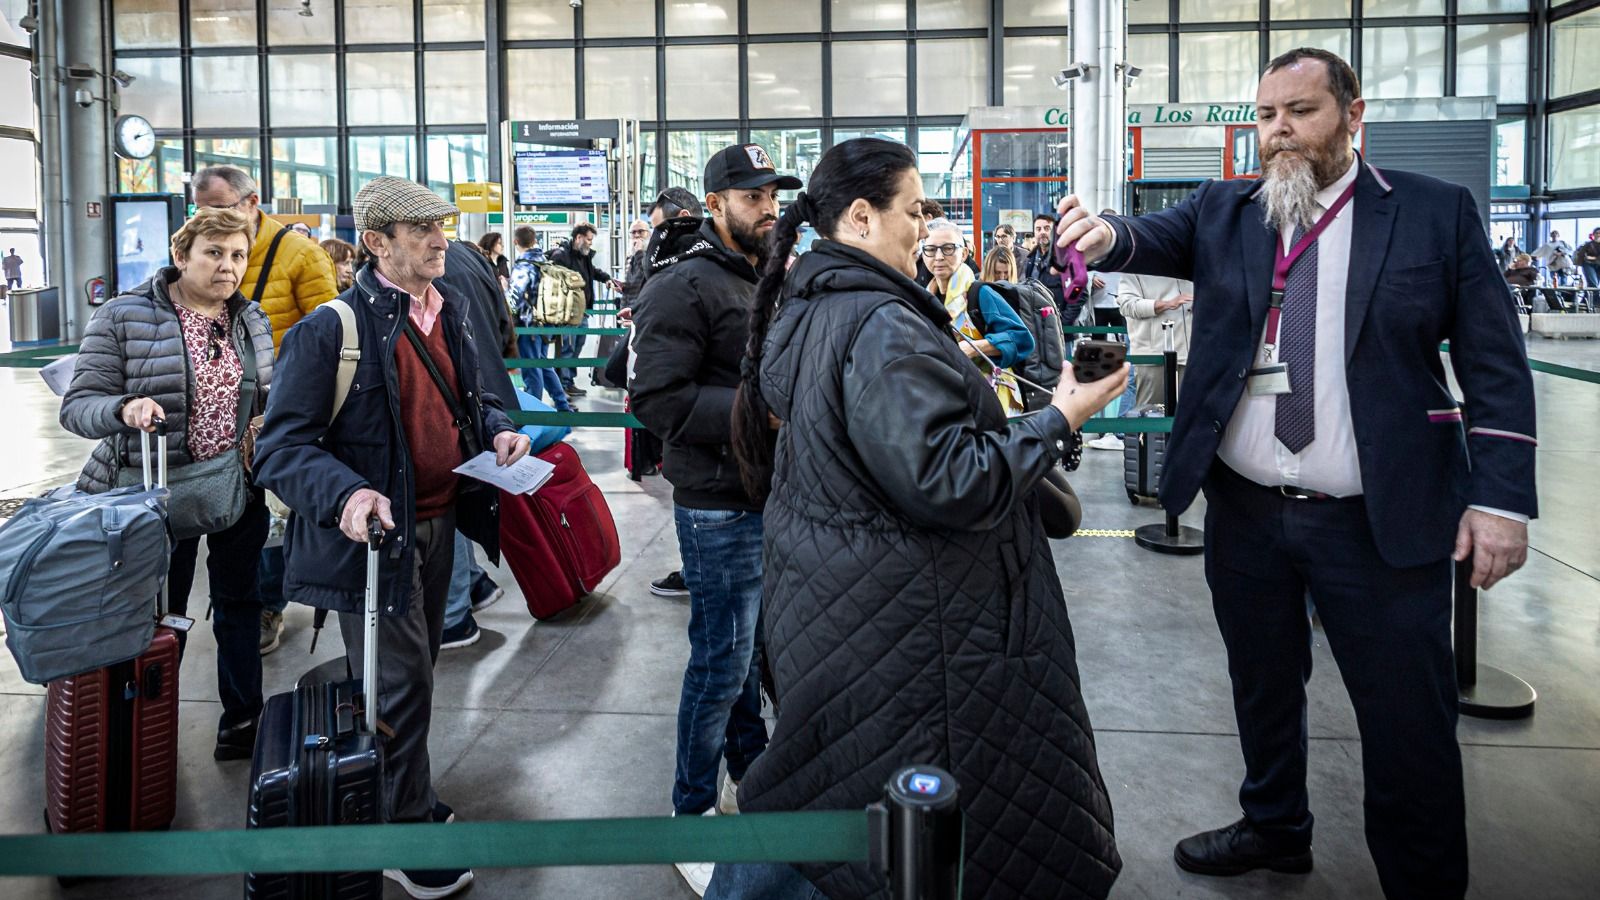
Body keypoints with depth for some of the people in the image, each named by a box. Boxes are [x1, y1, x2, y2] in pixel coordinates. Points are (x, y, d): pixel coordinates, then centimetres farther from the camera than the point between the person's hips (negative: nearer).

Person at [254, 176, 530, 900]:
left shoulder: (449, 311, 7)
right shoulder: (331, 329, -17)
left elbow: (471, 400, 22)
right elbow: (280, 447, -18)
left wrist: (499, 431, 0)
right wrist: (344, 494, -35)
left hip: (439, 524, 7)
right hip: (374, 534, -7)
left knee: (414, 673, 21)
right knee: (400, 688, 2)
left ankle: (401, 796, 42)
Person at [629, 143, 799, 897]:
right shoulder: (684, 285, -15)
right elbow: (657, 397, -23)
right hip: (721, 507, -8)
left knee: (753, 645, 21)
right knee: (722, 661, 1)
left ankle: (750, 777, 40)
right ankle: (692, 813, 19)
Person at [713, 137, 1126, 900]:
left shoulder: (800, 310, 9)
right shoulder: (881, 325, -22)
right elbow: (950, 485, -25)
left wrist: (967, 399, 20)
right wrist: (1058, 421, -15)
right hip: (899, 629, -10)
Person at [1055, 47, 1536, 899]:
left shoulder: (1437, 212, -2)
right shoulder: (1223, 211, 5)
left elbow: (1495, 364, -3)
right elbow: (1156, 238, -12)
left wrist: (1502, 495, -10)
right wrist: (1106, 236, -36)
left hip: (1381, 518, -3)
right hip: (1244, 509, 3)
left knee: (1410, 718, 4)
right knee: (1262, 686, 20)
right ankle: (1275, 829, 42)